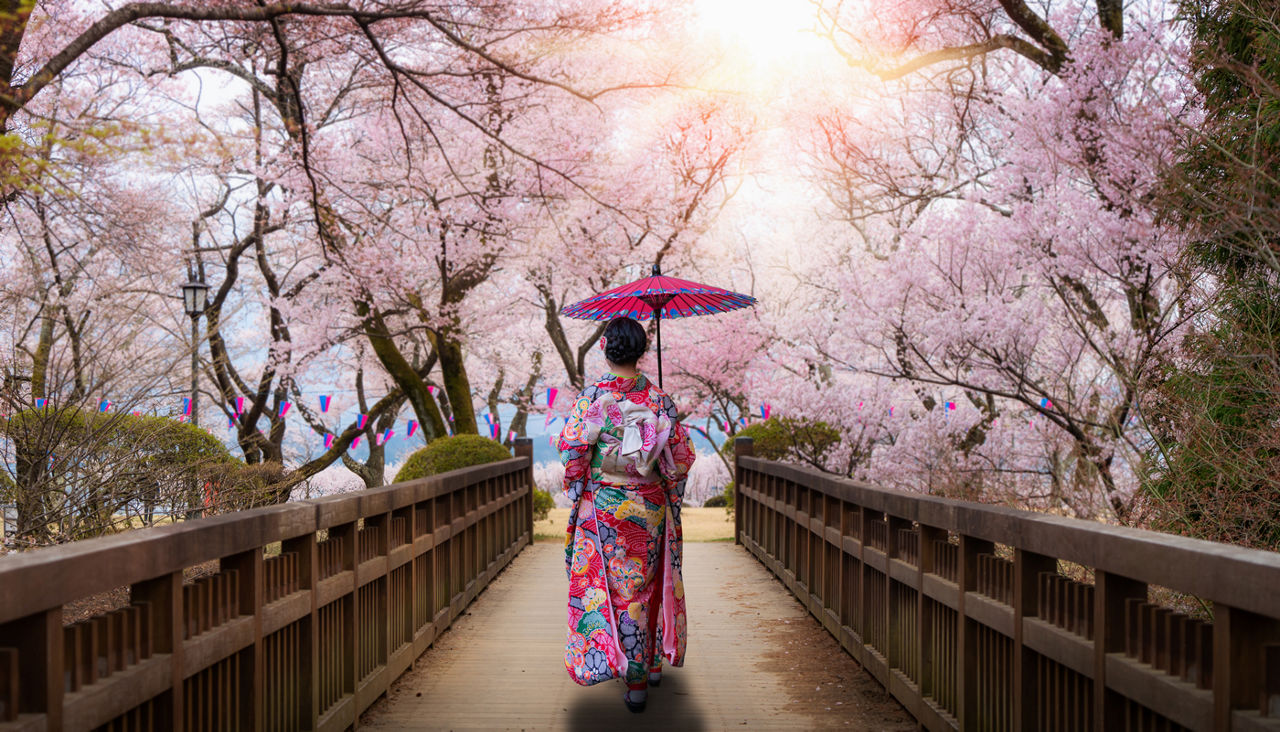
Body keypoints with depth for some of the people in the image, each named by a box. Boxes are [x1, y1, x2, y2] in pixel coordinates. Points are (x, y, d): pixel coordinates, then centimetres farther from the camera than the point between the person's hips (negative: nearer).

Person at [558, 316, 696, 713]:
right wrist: (670, 495, 15)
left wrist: (576, 490, 4)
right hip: (649, 508, 2)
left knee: (607, 586, 6)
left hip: (602, 507, -2)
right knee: (646, 584, 17)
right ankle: (651, 664, 26)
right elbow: (681, 456, 0)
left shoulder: (591, 396, -9)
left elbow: (571, 451, -11)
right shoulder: (658, 398, -3)